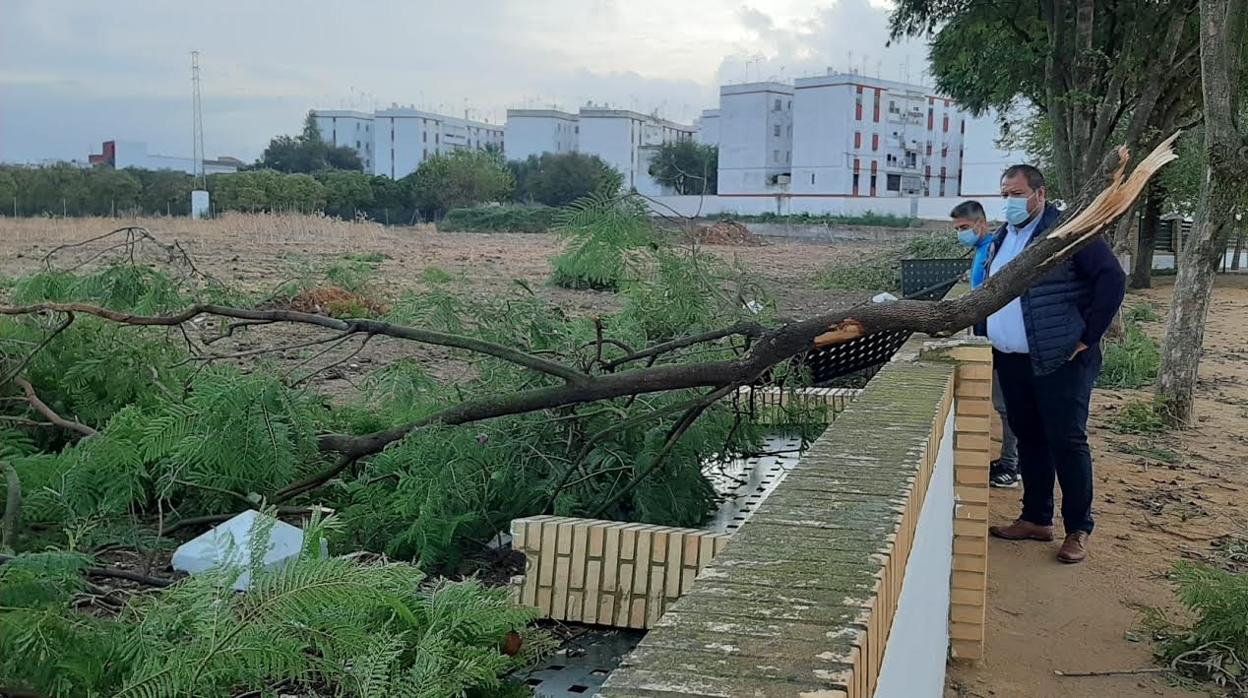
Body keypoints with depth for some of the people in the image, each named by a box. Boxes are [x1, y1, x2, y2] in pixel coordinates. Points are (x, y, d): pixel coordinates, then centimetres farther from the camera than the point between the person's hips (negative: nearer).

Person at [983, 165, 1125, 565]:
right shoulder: (1001, 239, 14)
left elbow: (1112, 279, -15)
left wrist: (1087, 337, -14)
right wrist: (992, 344, 15)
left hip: (1060, 362, -7)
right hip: (1012, 362, 7)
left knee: (1067, 441, -3)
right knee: (1029, 440, 14)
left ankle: (1078, 530, 7)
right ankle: (1036, 519, 24)